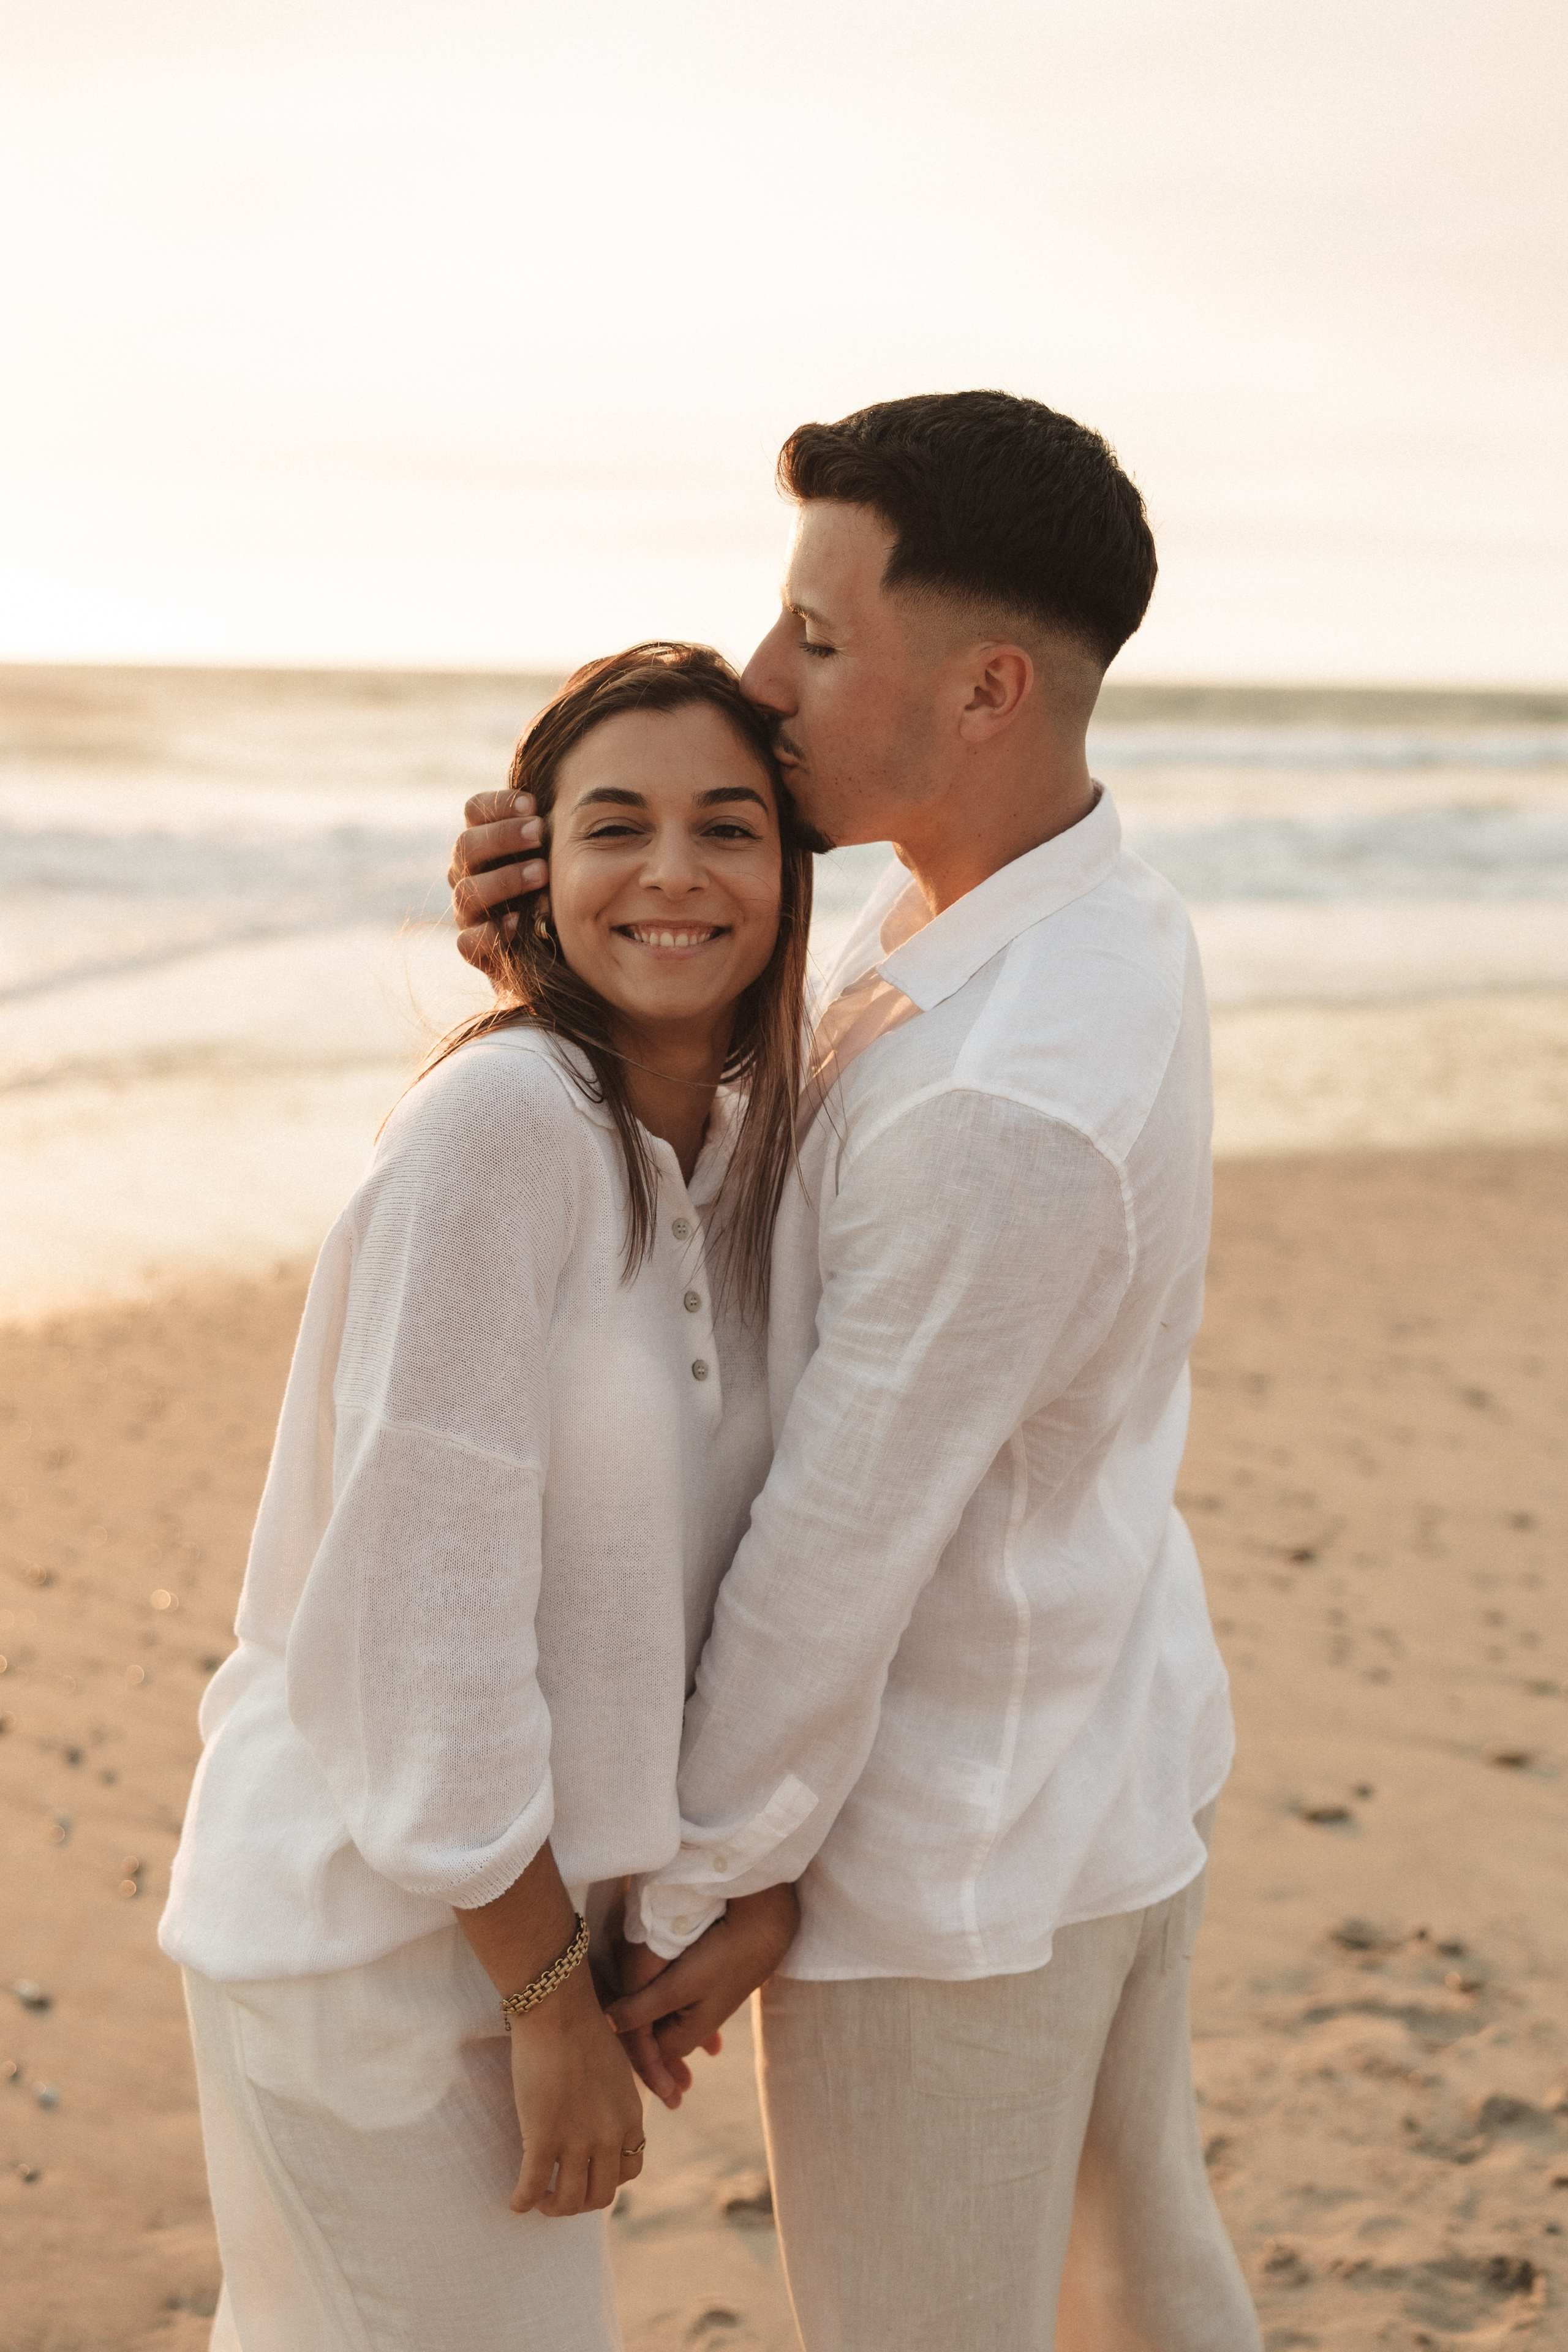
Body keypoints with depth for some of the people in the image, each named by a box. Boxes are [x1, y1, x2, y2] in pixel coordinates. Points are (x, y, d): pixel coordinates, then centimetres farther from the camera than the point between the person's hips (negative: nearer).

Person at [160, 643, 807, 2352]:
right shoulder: (504, 1120, -22)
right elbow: (426, 1590, -24)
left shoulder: (744, 1133, 3)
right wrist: (552, 1994, -18)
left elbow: (717, 1549, 7)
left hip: (507, 1876, 8)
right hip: (375, 1932, -7)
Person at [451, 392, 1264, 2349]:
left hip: (953, 1849, -9)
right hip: (1120, 1754, 9)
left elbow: (839, 1547, -25)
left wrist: (695, 1895, -12)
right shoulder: (1090, 914, -3)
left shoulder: (1006, 1106, -33)